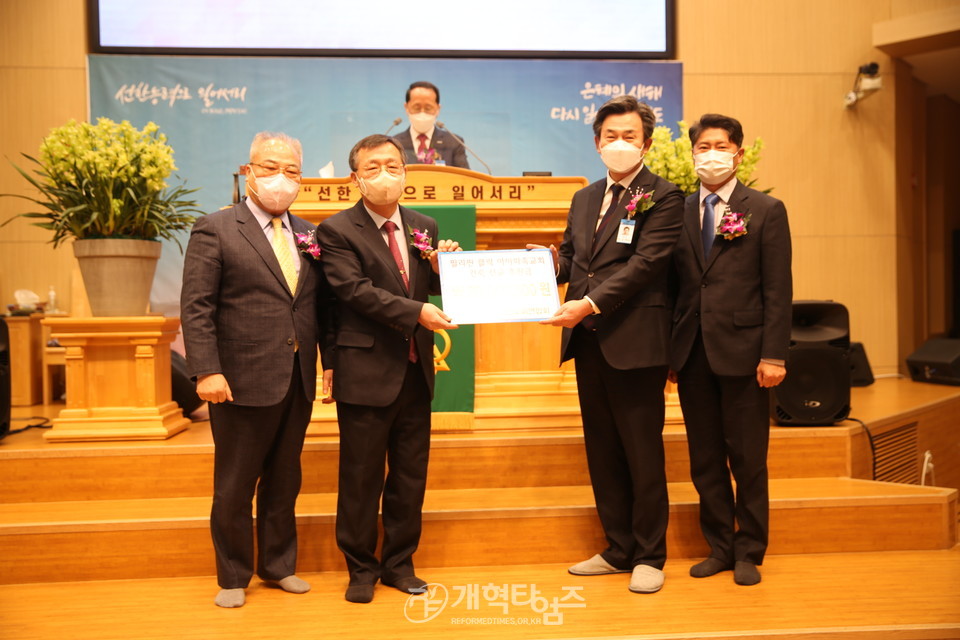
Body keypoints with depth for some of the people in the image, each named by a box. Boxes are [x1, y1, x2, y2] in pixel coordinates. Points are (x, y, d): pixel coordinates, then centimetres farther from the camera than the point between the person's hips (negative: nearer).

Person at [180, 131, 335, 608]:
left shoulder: (308, 235, 11)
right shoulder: (215, 230, -4)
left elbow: (322, 305, 11)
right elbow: (196, 307, -10)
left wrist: (332, 360, 4)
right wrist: (206, 371, -18)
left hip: (298, 382, 5)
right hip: (242, 382, -5)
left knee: (284, 483, 16)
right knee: (234, 488, 8)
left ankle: (278, 565, 32)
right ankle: (233, 577, 25)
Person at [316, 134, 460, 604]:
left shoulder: (424, 228, 10)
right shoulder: (337, 230, -6)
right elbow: (356, 290, -18)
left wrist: (444, 267, -7)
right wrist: (415, 311, -24)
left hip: (416, 371, 5)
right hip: (366, 374, -5)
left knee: (411, 476, 13)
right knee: (361, 479, 6)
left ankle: (399, 563, 30)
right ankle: (361, 569, 23)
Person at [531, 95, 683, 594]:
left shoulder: (662, 197, -5)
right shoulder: (583, 199, 17)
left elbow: (644, 263, -15)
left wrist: (590, 304, -22)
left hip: (635, 342, -7)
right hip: (588, 342, 7)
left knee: (643, 454, 3)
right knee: (602, 453, 14)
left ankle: (649, 556, 18)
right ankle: (618, 549, 27)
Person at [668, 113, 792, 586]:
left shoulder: (766, 211, 1)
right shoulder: (679, 212, 10)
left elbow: (778, 289, -4)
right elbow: (674, 285, 8)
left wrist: (773, 355, -11)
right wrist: (670, 351, 5)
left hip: (742, 352, -3)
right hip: (693, 354, 4)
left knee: (748, 460, 6)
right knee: (705, 461, 11)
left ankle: (749, 553, 21)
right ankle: (719, 547, 25)